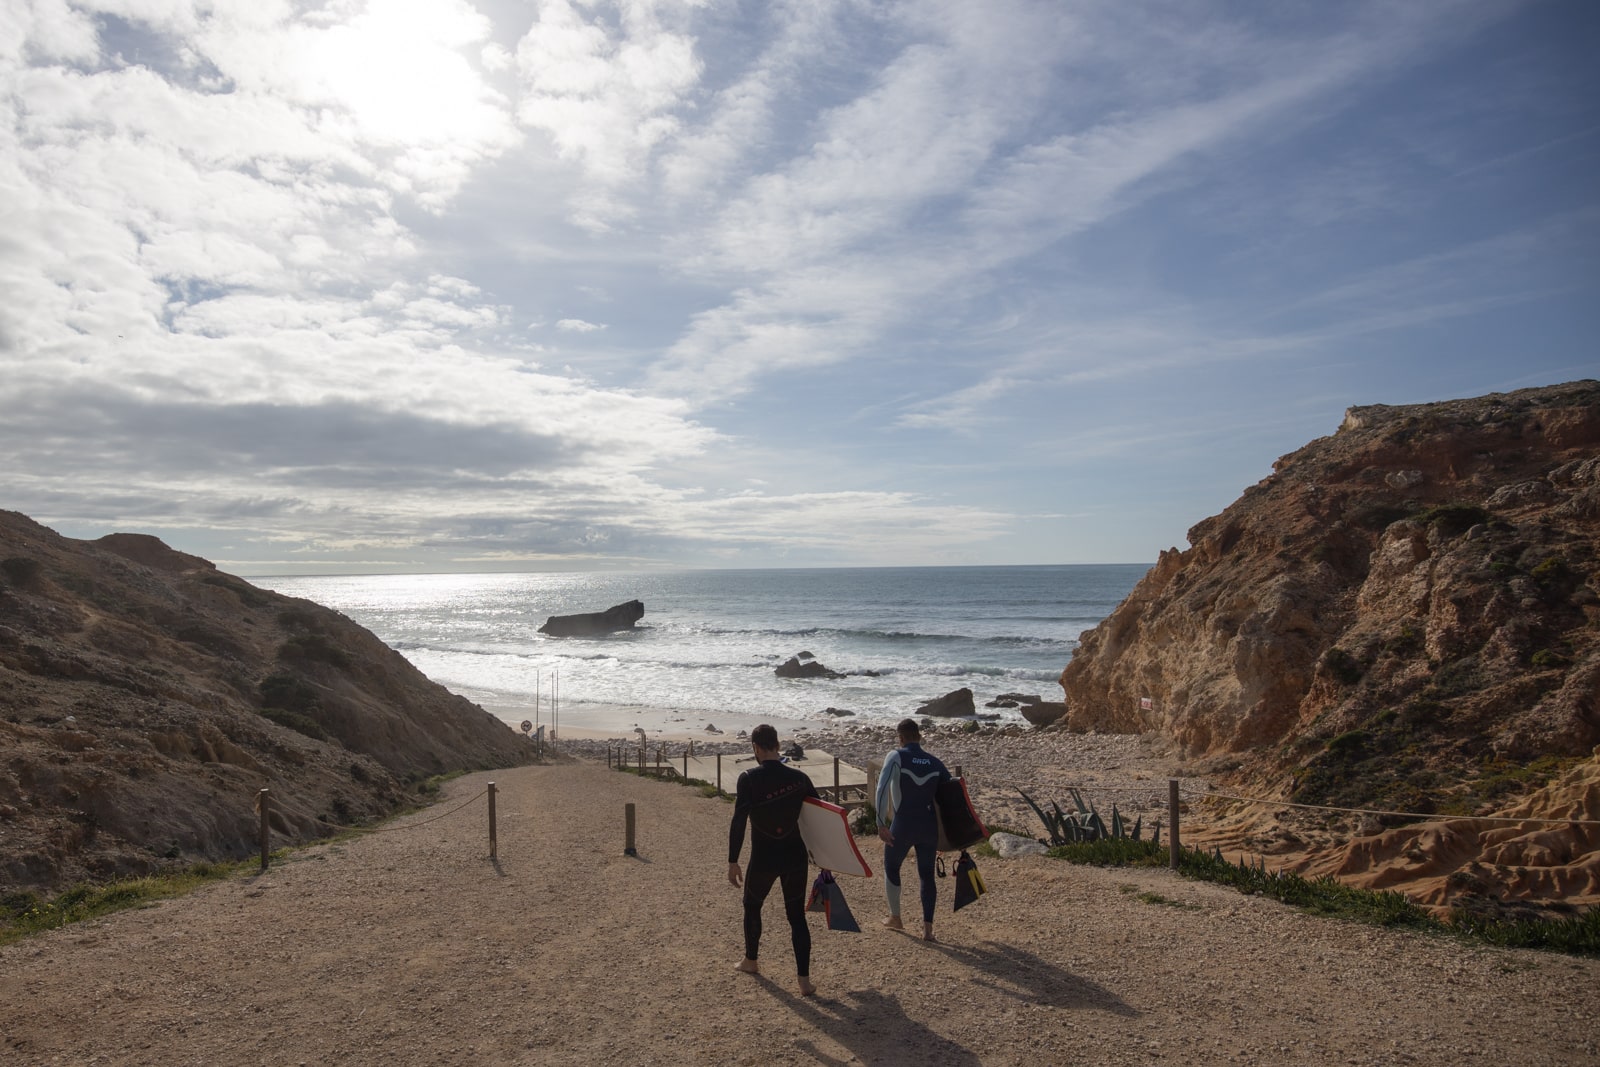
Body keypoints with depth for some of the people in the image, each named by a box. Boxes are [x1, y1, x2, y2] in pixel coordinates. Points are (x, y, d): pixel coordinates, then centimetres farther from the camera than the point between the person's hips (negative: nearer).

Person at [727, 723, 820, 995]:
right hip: (795, 857, 3)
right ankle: (804, 981, 7)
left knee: (752, 907, 23)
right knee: (797, 916, 11)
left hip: (763, 858, -2)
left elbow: (738, 822, -16)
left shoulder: (749, 779, -14)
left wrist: (733, 861, -9)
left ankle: (750, 961, 40)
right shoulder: (799, 778, -3)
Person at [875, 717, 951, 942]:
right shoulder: (935, 762, 6)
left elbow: (882, 789, -20)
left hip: (903, 826, -3)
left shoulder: (896, 757, -8)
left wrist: (881, 824, -20)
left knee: (891, 867, 20)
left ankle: (895, 918, 31)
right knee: (927, 874, 13)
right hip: (929, 826, 3)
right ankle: (928, 928, 8)